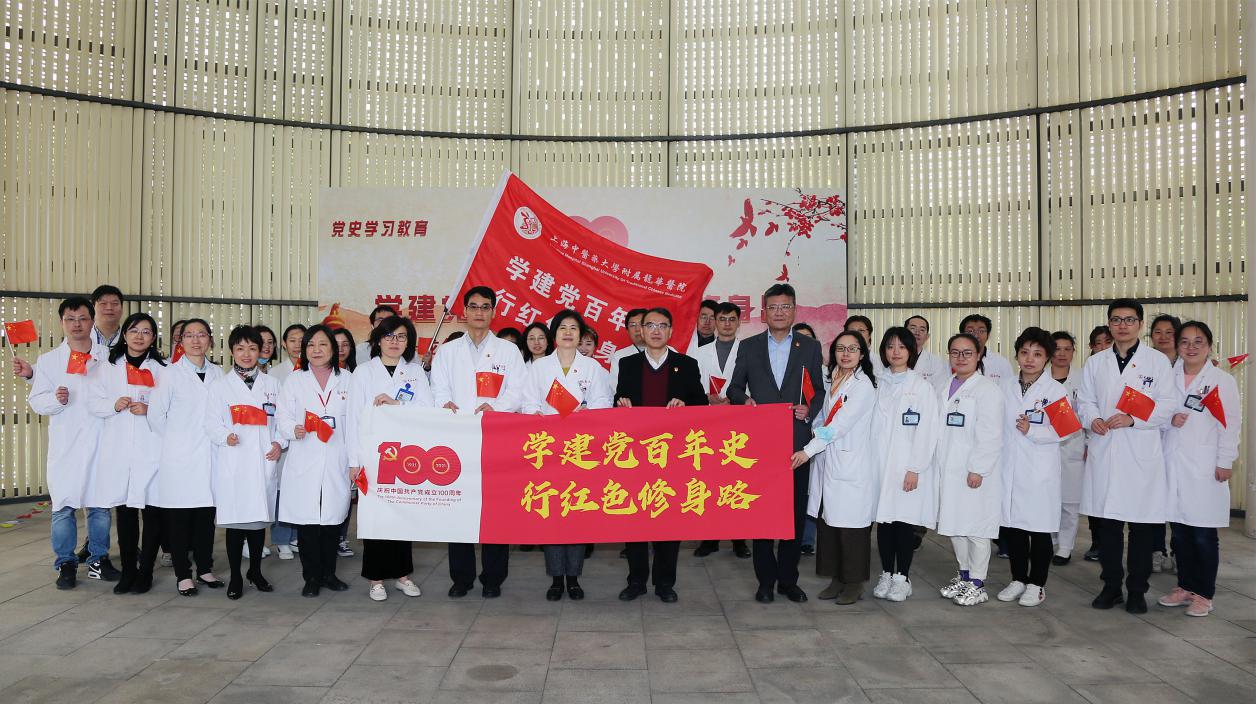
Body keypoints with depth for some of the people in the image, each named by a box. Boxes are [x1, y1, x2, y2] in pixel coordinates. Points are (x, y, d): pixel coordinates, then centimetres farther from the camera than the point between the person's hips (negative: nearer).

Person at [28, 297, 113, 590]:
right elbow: (36, 401, 4)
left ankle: (99, 559, 19)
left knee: (100, 504, 5)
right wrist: (56, 399, -16)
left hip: (100, 443, 0)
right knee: (63, 506, 1)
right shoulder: (48, 360, 9)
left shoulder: (108, 358, 8)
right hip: (65, 445, 0)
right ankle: (66, 564, 14)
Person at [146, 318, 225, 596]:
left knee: (206, 514, 7)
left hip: (209, 455, 3)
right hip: (179, 458, -3)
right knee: (179, 516, 1)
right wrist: (175, 441, 4)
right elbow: (155, 414, -1)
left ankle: (204, 568, 20)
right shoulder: (171, 374, -1)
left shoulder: (218, 373, 8)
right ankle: (183, 574, 11)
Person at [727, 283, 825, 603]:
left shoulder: (810, 347, 8)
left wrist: (810, 409, -9)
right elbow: (735, 387, 10)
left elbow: (819, 389, 10)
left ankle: (788, 579, 17)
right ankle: (766, 580, 14)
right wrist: (744, 400, -10)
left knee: (796, 511, 5)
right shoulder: (749, 346, 8)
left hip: (796, 441, 0)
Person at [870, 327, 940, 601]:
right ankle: (886, 575, 17)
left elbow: (926, 432, -7)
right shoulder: (878, 384, 10)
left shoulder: (922, 387, -2)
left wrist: (915, 469, -12)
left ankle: (902, 578, 11)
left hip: (908, 467, -3)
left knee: (904, 521, 0)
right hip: (880, 464, 3)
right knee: (883, 520, 6)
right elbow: (871, 425, 9)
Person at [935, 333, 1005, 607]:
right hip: (948, 469, 7)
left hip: (974, 472, -7)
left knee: (976, 527, -1)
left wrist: (978, 469, -17)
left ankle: (977, 584, 10)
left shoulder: (987, 389, -7)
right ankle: (964, 575, 28)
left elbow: (990, 435, -13)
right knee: (953, 524, 14)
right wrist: (935, 465, 9)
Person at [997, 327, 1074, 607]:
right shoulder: (1006, 388, 8)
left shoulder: (1057, 391, -4)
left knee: (1039, 527, 3)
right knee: (1013, 524, 10)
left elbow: (1065, 430, -8)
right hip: (1009, 467, 4)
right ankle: (1018, 579, 24)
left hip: (1040, 471, -4)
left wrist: (1032, 431, -16)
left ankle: (1036, 584, 16)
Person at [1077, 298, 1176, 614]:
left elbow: (1167, 406, -3)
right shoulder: (1095, 362, 11)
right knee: (1108, 524, 8)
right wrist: (1093, 419, -8)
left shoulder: (1157, 361, 2)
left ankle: (1137, 590, 16)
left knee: (1142, 526, 3)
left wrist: (1132, 419, -16)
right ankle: (1111, 586, 19)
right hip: (1104, 453, 3)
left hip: (1142, 455, -2)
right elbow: (1085, 400, 13)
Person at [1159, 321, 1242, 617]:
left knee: (1204, 534, 1)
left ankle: (1204, 594, 12)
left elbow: (1231, 424, -3)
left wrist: (1225, 462, -7)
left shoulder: (1222, 380, -1)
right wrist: (1169, 419, -9)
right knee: (1179, 531, 9)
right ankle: (1185, 587, 22)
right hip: (1173, 465, 3)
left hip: (1205, 468, -3)